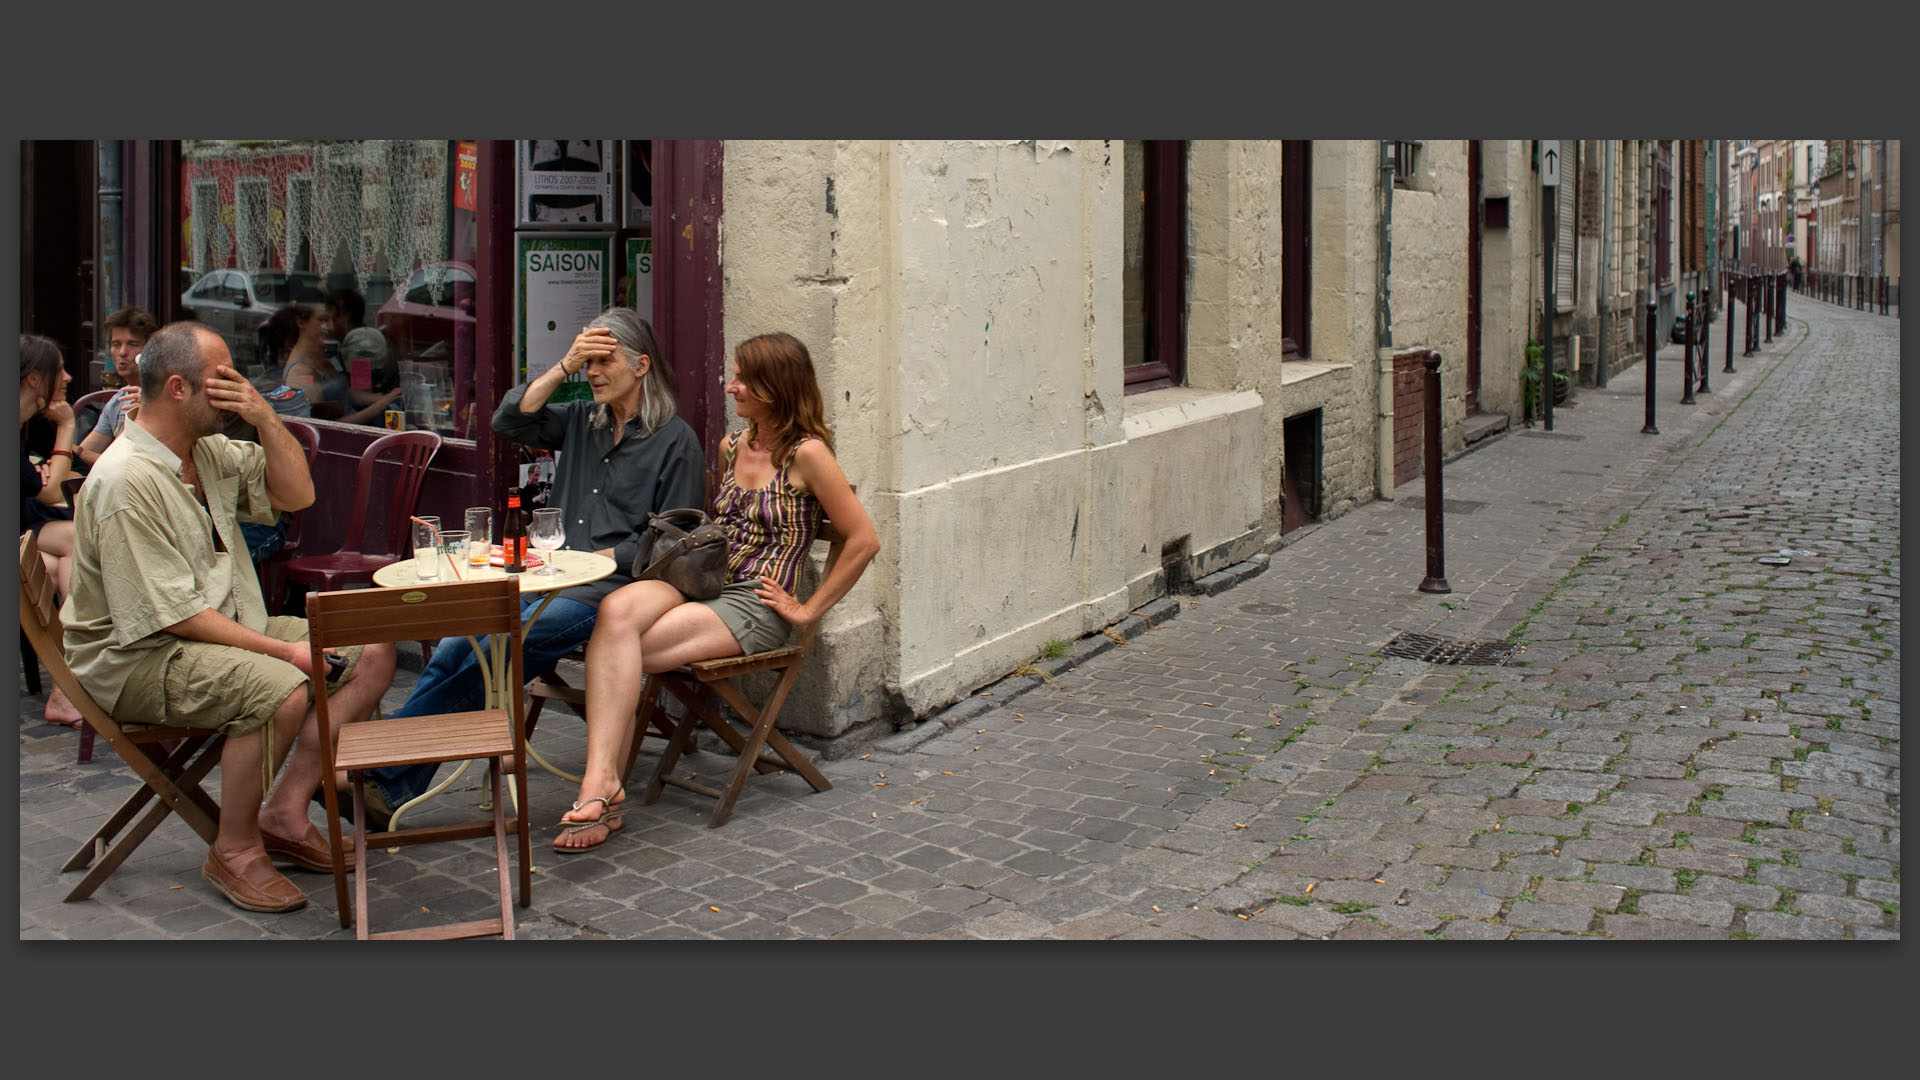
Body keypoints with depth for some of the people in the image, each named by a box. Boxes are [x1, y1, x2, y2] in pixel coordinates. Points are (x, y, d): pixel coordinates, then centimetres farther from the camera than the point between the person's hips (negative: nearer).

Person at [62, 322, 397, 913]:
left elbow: (295, 494, 8)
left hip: (231, 627, 9)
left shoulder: (209, 451, 7)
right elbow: (171, 613, -24)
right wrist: (282, 650, -24)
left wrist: (264, 417, -8)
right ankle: (235, 851, -15)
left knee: (371, 653, -3)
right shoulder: (127, 480, -21)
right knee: (281, 690, -35)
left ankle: (286, 811, -2)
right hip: (139, 656, -9)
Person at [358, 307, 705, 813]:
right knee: (457, 645, -21)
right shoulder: (581, 420, 20)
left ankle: (386, 770, -24)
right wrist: (565, 365, -3)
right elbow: (510, 421, 4)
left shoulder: (676, 440, 1)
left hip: (611, 587, -6)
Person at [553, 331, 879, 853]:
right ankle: (601, 781, -34)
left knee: (619, 652, -25)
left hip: (755, 608, -6)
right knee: (616, 610, -28)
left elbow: (864, 540, -9)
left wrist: (808, 610, -6)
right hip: (701, 585, 6)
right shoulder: (731, 446, 16)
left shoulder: (806, 454, -7)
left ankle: (604, 787, -18)